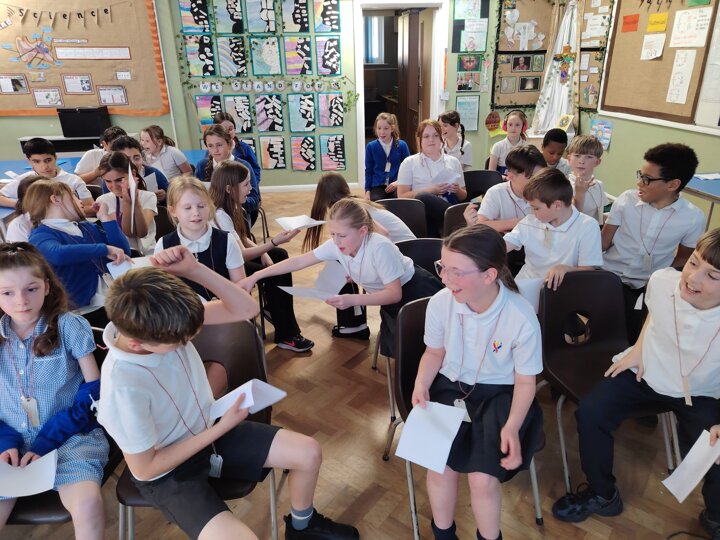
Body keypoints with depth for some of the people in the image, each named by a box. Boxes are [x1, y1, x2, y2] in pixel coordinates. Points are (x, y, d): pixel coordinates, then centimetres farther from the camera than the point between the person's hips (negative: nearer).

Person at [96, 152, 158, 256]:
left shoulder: (148, 197, -2)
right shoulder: (104, 200, 0)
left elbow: (142, 233, -15)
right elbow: (128, 233, -12)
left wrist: (135, 200, -23)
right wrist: (127, 202, -23)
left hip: (148, 254, -1)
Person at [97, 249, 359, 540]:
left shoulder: (165, 320, -19)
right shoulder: (122, 387, -34)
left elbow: (246, 309, -18)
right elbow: (144, 468, -20)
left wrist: (194, 270, -34)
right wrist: (221, 429, -20)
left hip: (206, 431, 6)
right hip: (167, 471, -6)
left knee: (308, 452, 1)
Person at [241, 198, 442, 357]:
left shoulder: (380, 248, -36)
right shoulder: (336, 245, -18)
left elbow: (395, 293, -34)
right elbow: (299, 261, -14)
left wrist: (353, 300, -45)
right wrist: (255, 277, -15)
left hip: (415, 290, -6)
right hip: (389, 299, 6)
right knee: (392, 349, 7)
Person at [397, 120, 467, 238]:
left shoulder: (453, 162, 21)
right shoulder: (409, 163, 12)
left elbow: (463, 196, 24)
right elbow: (402, 196, 2)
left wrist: (457, 190, -1)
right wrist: (431, 190, -8)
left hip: (446, 208, 1)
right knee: (423, 198, -38)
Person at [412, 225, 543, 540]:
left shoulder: (522, 319, -22)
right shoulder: (440, 303, -16)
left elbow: (525, 381, -7)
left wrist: (512, 427, -20)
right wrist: (421, 384, -12)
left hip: (499, 394, -1)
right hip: (450, 387, 2)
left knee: (483, 479, -19)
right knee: (439, 466, -20)